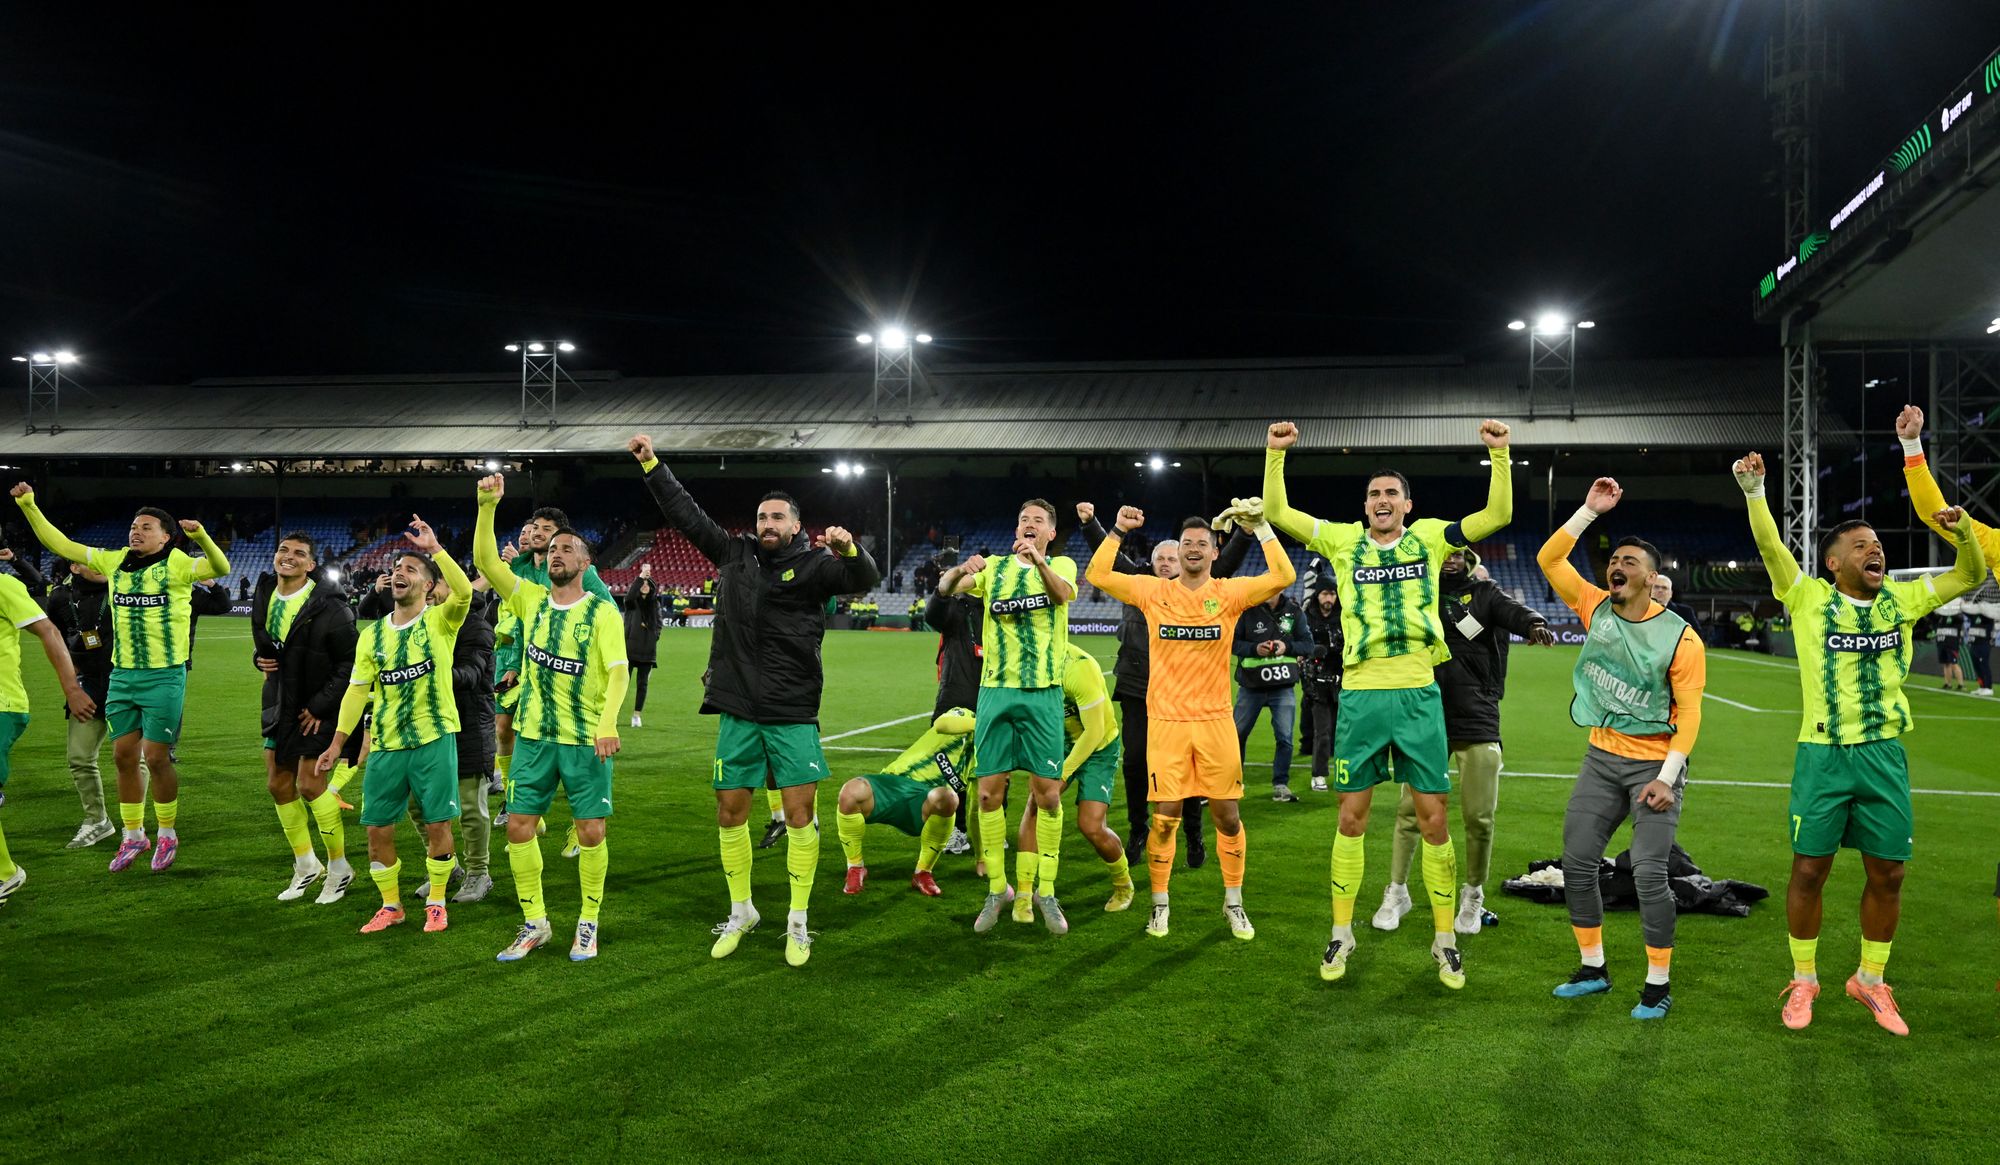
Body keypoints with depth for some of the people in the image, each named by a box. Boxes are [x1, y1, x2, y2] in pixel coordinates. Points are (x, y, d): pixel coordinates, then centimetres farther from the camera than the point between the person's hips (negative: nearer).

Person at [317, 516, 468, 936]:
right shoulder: (372, 634, 8)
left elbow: (464, 592, -25)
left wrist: (434, 547, -27)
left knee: (437, 824, 0)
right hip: (386, 745, 4)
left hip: (435, 738, -4)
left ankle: (435, 903, 18)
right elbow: (357, 690, 8)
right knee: (377, 828, 5)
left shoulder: (440, 621, -3)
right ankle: (390, 905, 23)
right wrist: (337, 742, 3)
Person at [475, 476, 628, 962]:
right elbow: (485, 561, -6)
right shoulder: (531, 598, 5)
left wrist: (608, 725, -28)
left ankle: (588, 923, 17)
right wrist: (487, 507, -17)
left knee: (590, 832, 0)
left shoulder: (603, 611, -7)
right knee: (519, 827, 4)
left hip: (586, 738, -4)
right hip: (534, 735, 4)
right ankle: (534, 923, 19)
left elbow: (618, 670, -15)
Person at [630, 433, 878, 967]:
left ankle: (798, 921, 7)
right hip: (738, 711, 4)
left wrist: (849, 549, -37)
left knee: (800, 812, -4)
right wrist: (652, 465, 13)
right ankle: (741, 912, 24)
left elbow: (865, 579, -16)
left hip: (792, 714, -3)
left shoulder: (813, 564, -1)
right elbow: (686, 516, 14)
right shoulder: (735, 553, 9)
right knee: (730, 812, 7)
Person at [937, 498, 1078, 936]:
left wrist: (1039, 560, -37)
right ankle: (997, 889, 15)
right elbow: (946, 588, -4)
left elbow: (1062, 592, -17)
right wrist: (961, 570, -27)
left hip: (1042, 693, -2)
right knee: (989, 793, 1)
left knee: (1047, 794, -2)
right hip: (995, 691, 2)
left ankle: (1046, 892, 12)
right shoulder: (994, 567, 11)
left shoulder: (1061, 564, 6)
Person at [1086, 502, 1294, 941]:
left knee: (1228, 817, 5)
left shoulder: (1230, 592, 2)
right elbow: (1097, 576, -2)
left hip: (1215, 721, 1)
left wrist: (1261, 528, -13)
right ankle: (1159, 904, 18)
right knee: (1165, 818, 0)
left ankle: (1233, 902, 23)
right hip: (1166, 721, 0)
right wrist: (1117, 531, -8)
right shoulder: (1152, 591, 3)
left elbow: (1283, 577, -9)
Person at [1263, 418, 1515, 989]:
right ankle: (1341, 933, 19)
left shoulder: (1429, 537, 8)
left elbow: (1499, 514, 2)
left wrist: (1499, 453, -8)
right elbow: (1276, 512, 5)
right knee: (1352, 815, 6)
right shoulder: (1343, 540, 8)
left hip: (1418, 693, 0)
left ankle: (1444, 938, 15)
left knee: (1433, 817, 2)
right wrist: (1275, 454, -5)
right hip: (1360, 694, 0)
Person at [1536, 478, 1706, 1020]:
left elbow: (1689, 712, -11)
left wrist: (1668, 776, -18)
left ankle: (1659, 984, 8)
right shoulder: (1596, 608, 1)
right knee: (1577, 862, 6)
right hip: (1601, 758, 5)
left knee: (1648, 873, -8)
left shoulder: (1679, 637, -12)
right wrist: (1589, 510, -9)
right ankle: (1593, 968, 21)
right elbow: (1549, 560, -3)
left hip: (1654, 765, -5)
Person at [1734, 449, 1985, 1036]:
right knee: (1809, 870, 2)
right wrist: (1753, 490, -25)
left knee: (1887, 874, 8)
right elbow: (1771, 546, -12)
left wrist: (1963, 530, -10)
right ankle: (1804, 980, 19)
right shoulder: (1809, 598, -1)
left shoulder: (1902, 600, 8)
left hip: (1884, 755, 3)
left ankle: (1871, 980, 25)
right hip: (1823, 755, -3)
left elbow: (1971, 574, 9)